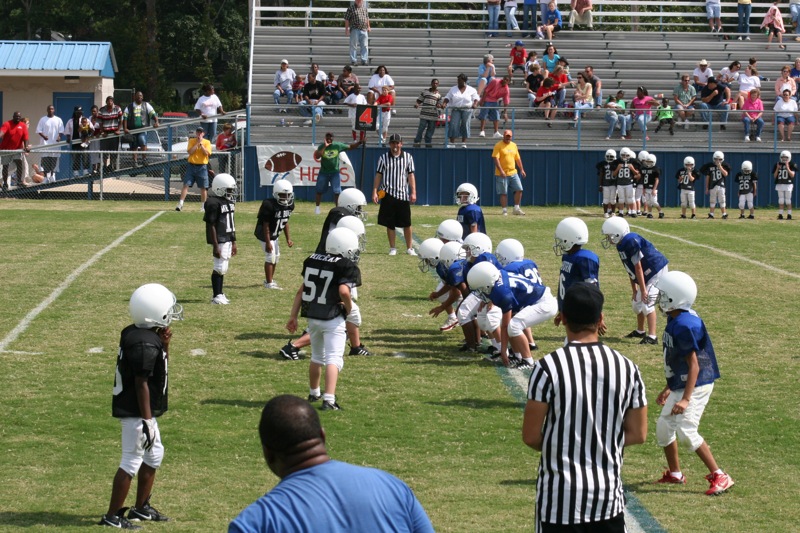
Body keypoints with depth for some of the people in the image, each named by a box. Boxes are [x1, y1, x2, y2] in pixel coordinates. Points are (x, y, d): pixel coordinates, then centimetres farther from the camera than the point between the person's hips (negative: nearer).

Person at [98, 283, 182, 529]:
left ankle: (141, 508, 31)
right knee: (132, 461, -2)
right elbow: (141, 384, -24)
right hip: (137, 411, -11)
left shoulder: (135, 334, 6)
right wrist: (147, 420, -21)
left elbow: (159, 366, 19)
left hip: (136, 409, 11)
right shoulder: (145, 344, -24)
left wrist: (164, 343, 1)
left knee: (154, 454, 21)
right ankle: (112, 516, 6)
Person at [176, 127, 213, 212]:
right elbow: (190, 151, -9)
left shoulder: (207, 142, 4)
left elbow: (207, 153, -10)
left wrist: (201, 144, -11)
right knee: (186, 185, -7)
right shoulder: (191, 141, 6)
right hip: (191, 166, 0)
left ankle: (203, 206, 12)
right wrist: (197, 143, -11)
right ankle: (180, 204, -9)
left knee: (203, 187, 2)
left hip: (202, 167, 0)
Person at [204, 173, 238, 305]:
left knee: (223, 268, 13)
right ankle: (216, 296, -1)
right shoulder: (214, 203, -16)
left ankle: (219, 293, 20)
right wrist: (215, 246, -19)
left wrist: (233, 242, 20)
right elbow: (211, 225, -17)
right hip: (219, 240, -9)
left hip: (228, 240, 9)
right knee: (220, 268, -7)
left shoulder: (229, 202, 12)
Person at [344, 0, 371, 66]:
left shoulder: (364, 7, 13)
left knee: (365, 46, 2)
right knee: (354, 46, -2)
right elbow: (346, 19, -4)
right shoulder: (351, 8, -3)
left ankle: (364, 60, 6)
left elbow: (367, 18, 24)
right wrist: (347, 29, -8)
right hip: (355, 30, -5)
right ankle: (353, 60, 3)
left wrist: (368, 26, 19)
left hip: (364, 30, 5)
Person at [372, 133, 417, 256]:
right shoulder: (384, 158, 3)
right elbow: (378, 175, 4)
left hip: (403, 195, 0)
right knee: (390, 223, 3)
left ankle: (409, 248, 13)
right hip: (388, 195, 0)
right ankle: (392, 248, 12)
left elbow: (411, 175, 5)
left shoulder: (408, 157, 5)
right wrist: (375, 192, -4)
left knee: (407, 224, 3)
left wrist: (413, 192, -3)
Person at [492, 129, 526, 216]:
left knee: (519, 190, -1)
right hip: (502, 174, -6)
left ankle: (516, 209, 9)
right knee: (503, 193, -2)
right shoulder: (498, 146, -7)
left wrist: (522, 169, 14)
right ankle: (505, 210, 4)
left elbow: (518, 158, 21)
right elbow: (496, 158, -15)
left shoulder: (514, 145, 13)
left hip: (513, 173, 6)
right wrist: (501, 170, -24)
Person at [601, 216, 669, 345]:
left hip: (658, 272, -10)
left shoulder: (631, 242, -25)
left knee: (647, 302, -18)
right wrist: (635, 291, 13)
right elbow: (631, 271, 12)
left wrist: (643, 290, -20)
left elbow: (638, 268, -23)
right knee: (637, 302, 18)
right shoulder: (622, 245, 6)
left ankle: (652, 337, -20)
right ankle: (640, 331, 38)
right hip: (649, 275, 10)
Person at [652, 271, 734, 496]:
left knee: (686, 431, -15)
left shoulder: (685, 325, -24)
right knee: (663, 427, 15)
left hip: (695, 385, -10)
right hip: (681, 385, 10)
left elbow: (694, 365, -24)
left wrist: (685, 399, -29)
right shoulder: (676, 320, 7)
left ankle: (719, 477, -7)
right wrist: (669, 388, 23)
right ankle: (675, 474, 32)